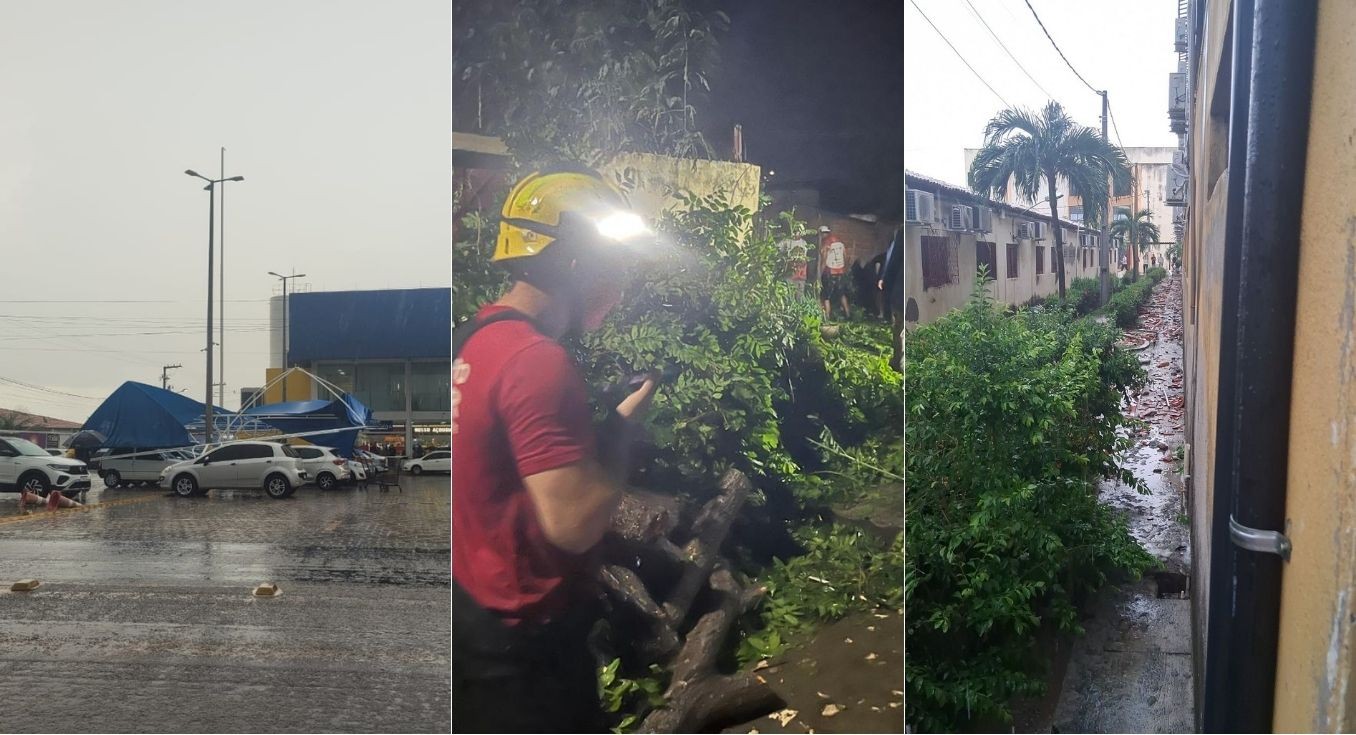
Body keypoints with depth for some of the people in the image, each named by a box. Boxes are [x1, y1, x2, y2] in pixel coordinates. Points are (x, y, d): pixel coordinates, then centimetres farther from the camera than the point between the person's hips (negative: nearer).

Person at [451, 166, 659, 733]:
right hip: (524, 639, -9)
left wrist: (606, 421, 5)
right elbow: (575, 525, -28)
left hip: (473, 613, 9)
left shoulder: (472, 339, 4)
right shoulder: (537, 361, -25)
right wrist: (627, 419, -15)